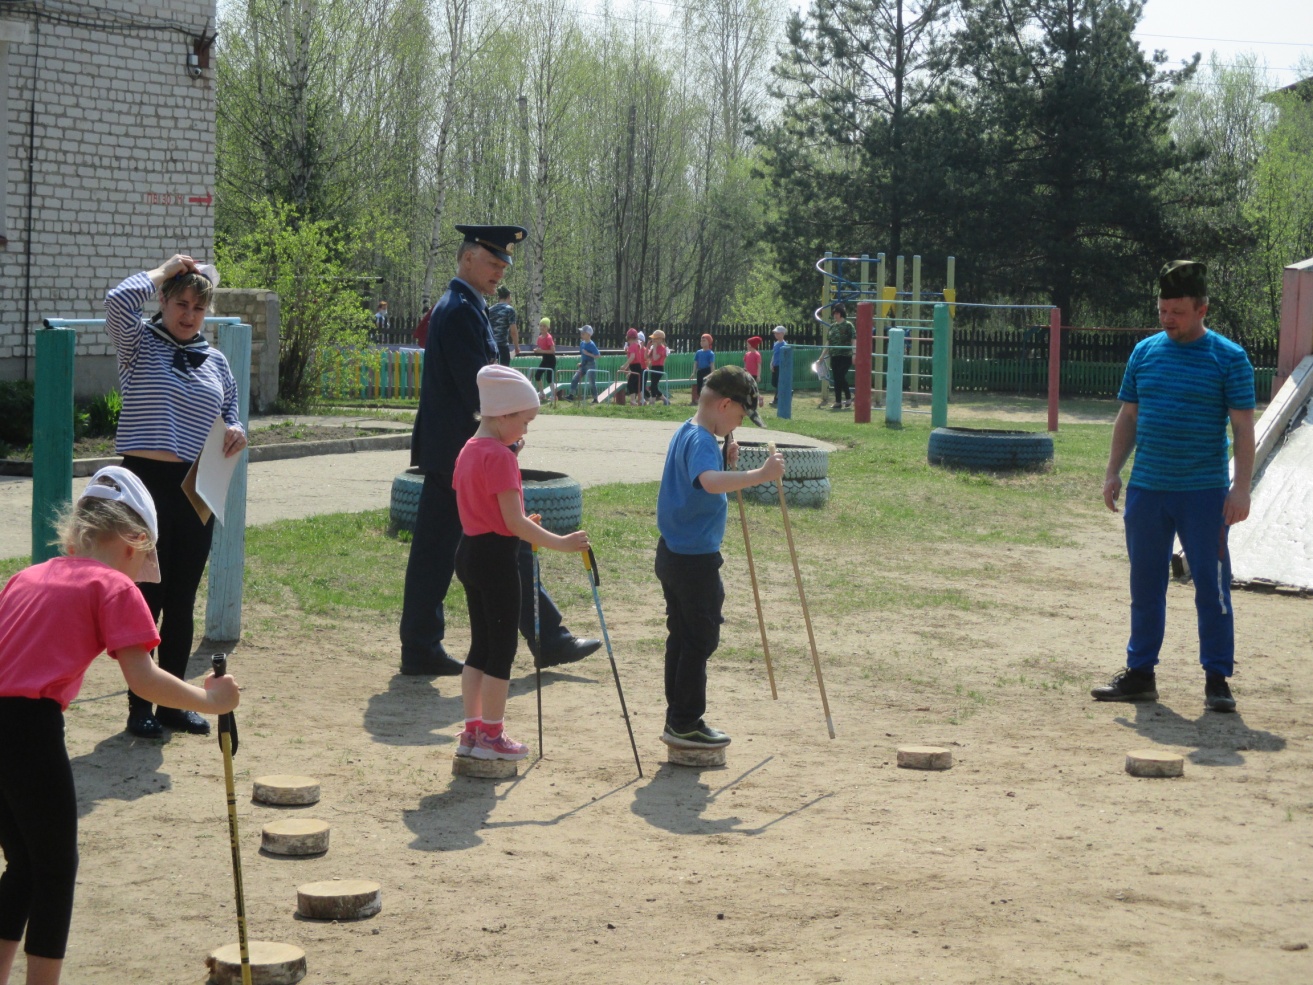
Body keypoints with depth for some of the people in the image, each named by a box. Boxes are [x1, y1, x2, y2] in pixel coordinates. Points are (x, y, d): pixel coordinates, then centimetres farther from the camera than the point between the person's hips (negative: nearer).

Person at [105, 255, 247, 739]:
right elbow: (117, 301, -20)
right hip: (146, 481, -5)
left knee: (182, 602, 10)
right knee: (146, 596, -2)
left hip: (196, 488, 5)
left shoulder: (215, 360, 13)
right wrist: (163, 272, -7)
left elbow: (230, 410, 23)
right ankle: (139, 707, 6)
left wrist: (236, 430, 0)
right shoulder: (139, 343, -1)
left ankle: (174, 704, 19)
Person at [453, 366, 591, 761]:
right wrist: (560, 543, -20)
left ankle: (472, 731, 18)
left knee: (481, 645, 15)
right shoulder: (500, 457, -18)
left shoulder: (469, 451, 11)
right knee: (503, 647, 1)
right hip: (497, 555, -9)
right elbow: (514, 522, -22)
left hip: (469, 550, 9)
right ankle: (491, 736, 6)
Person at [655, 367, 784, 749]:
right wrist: (761, 474, -44)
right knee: (701, 640, -1)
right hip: (695, 559, -10)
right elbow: (710, 482, -41)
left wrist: (727, 463, 6)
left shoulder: (687, 433, 12)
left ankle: (678, 722, 20)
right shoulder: (701, 440, -20)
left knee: (683, 638, 15)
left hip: (675, 555, 10)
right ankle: (686, 724, 5)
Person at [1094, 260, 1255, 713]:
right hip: (1146, 490, 4)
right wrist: (1113, 472, 9)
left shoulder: (1228, 358, -4)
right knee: (1144, 585, 10)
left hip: (1203, 493, -4)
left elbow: (1243, 428, -5)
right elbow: (1128, 417, 15)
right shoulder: (1145, 352, 8)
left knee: (1211, 585, -1)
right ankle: (1140, 673, 19)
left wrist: (1241, 487, -12)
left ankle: (1217, 679, 6)